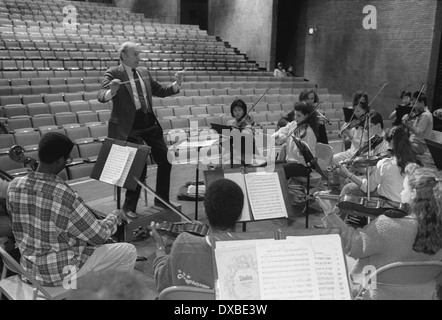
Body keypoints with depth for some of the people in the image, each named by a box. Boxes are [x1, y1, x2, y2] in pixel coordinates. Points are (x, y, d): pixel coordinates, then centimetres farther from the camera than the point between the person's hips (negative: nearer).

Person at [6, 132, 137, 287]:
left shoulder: (14, 186, -11)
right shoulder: (65, 196, -32)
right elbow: (99, 236, -19)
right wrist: (114, 216, 2)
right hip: (61, 274, -7)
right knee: (129, 251, 8)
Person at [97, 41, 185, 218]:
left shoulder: (144, 72, 12)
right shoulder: (113, 74, -6)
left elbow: (161, 91, 18)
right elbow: (102, 97, -18)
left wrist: (177, 84, 1)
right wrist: (112, 91, -40)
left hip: (150, 123, 7)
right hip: (130, 127, -6)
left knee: (165, 160, 8)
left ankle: (161, 200, 25)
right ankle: (129, 207, 11)